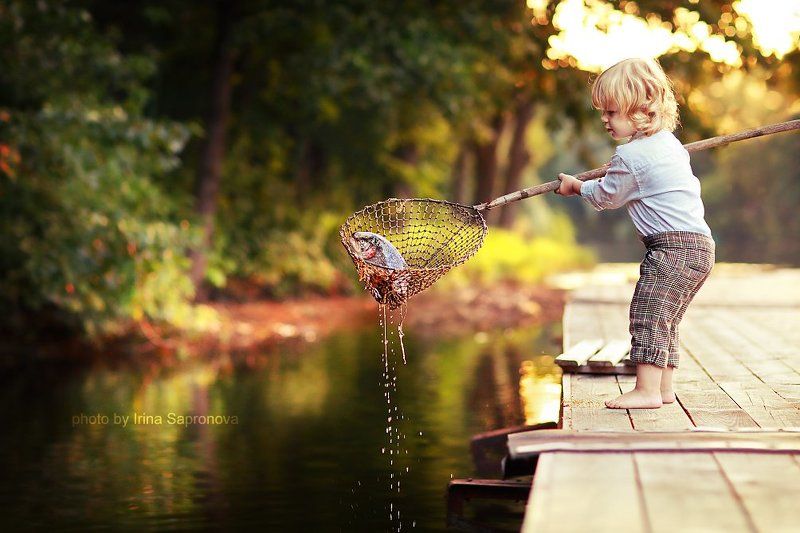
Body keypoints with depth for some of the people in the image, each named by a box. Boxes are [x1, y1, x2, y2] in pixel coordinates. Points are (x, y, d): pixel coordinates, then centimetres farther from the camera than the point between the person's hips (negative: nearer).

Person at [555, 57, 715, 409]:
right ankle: (664, 388, 16)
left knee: (648, 313, -12)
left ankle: (647, 390, -16)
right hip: (699, 244, 10)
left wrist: (575, 186, 21)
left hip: (674, 245, -10)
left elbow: (604, 196, 1)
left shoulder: (631, 157, -13)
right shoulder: (669, 142, 16)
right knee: (664, 320, 14)